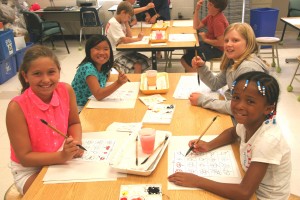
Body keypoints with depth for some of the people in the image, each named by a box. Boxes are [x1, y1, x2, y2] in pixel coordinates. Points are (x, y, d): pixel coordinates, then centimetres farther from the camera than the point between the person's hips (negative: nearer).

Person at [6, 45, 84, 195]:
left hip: (61, 157, 4)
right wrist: (62, 156, -33)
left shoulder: (66, 90, -14)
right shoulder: (17, 107, -26)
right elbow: (24, 157, -20)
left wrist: (76, 143, -19)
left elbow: (74, 123, 2)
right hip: (29, 169, -4)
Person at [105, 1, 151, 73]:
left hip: (123, 51, 9)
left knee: (144, 61, -3)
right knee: (138, 65, -23)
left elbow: (129, 36, 7)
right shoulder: (113, 23, -18)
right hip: (117, 55, -9)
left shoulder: (121, 22, 10)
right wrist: (138, 38, -13)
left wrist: (126, 23, 1)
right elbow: (124, 40, -25)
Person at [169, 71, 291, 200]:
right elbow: (232, 133, 12)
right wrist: (209, 145, -5)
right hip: (253, 189, 5)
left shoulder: (267, 140, -32)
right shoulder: (249, 122, -12)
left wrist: (197, 181, -31)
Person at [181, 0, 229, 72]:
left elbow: (221, 42, -29)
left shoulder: (218, 21, -25)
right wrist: (196, 10, -2)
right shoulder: (211, 15, 4)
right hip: (210, 43, 10)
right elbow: (196, 26, 7)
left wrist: (205, 39, -17)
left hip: (217, 49, -10)